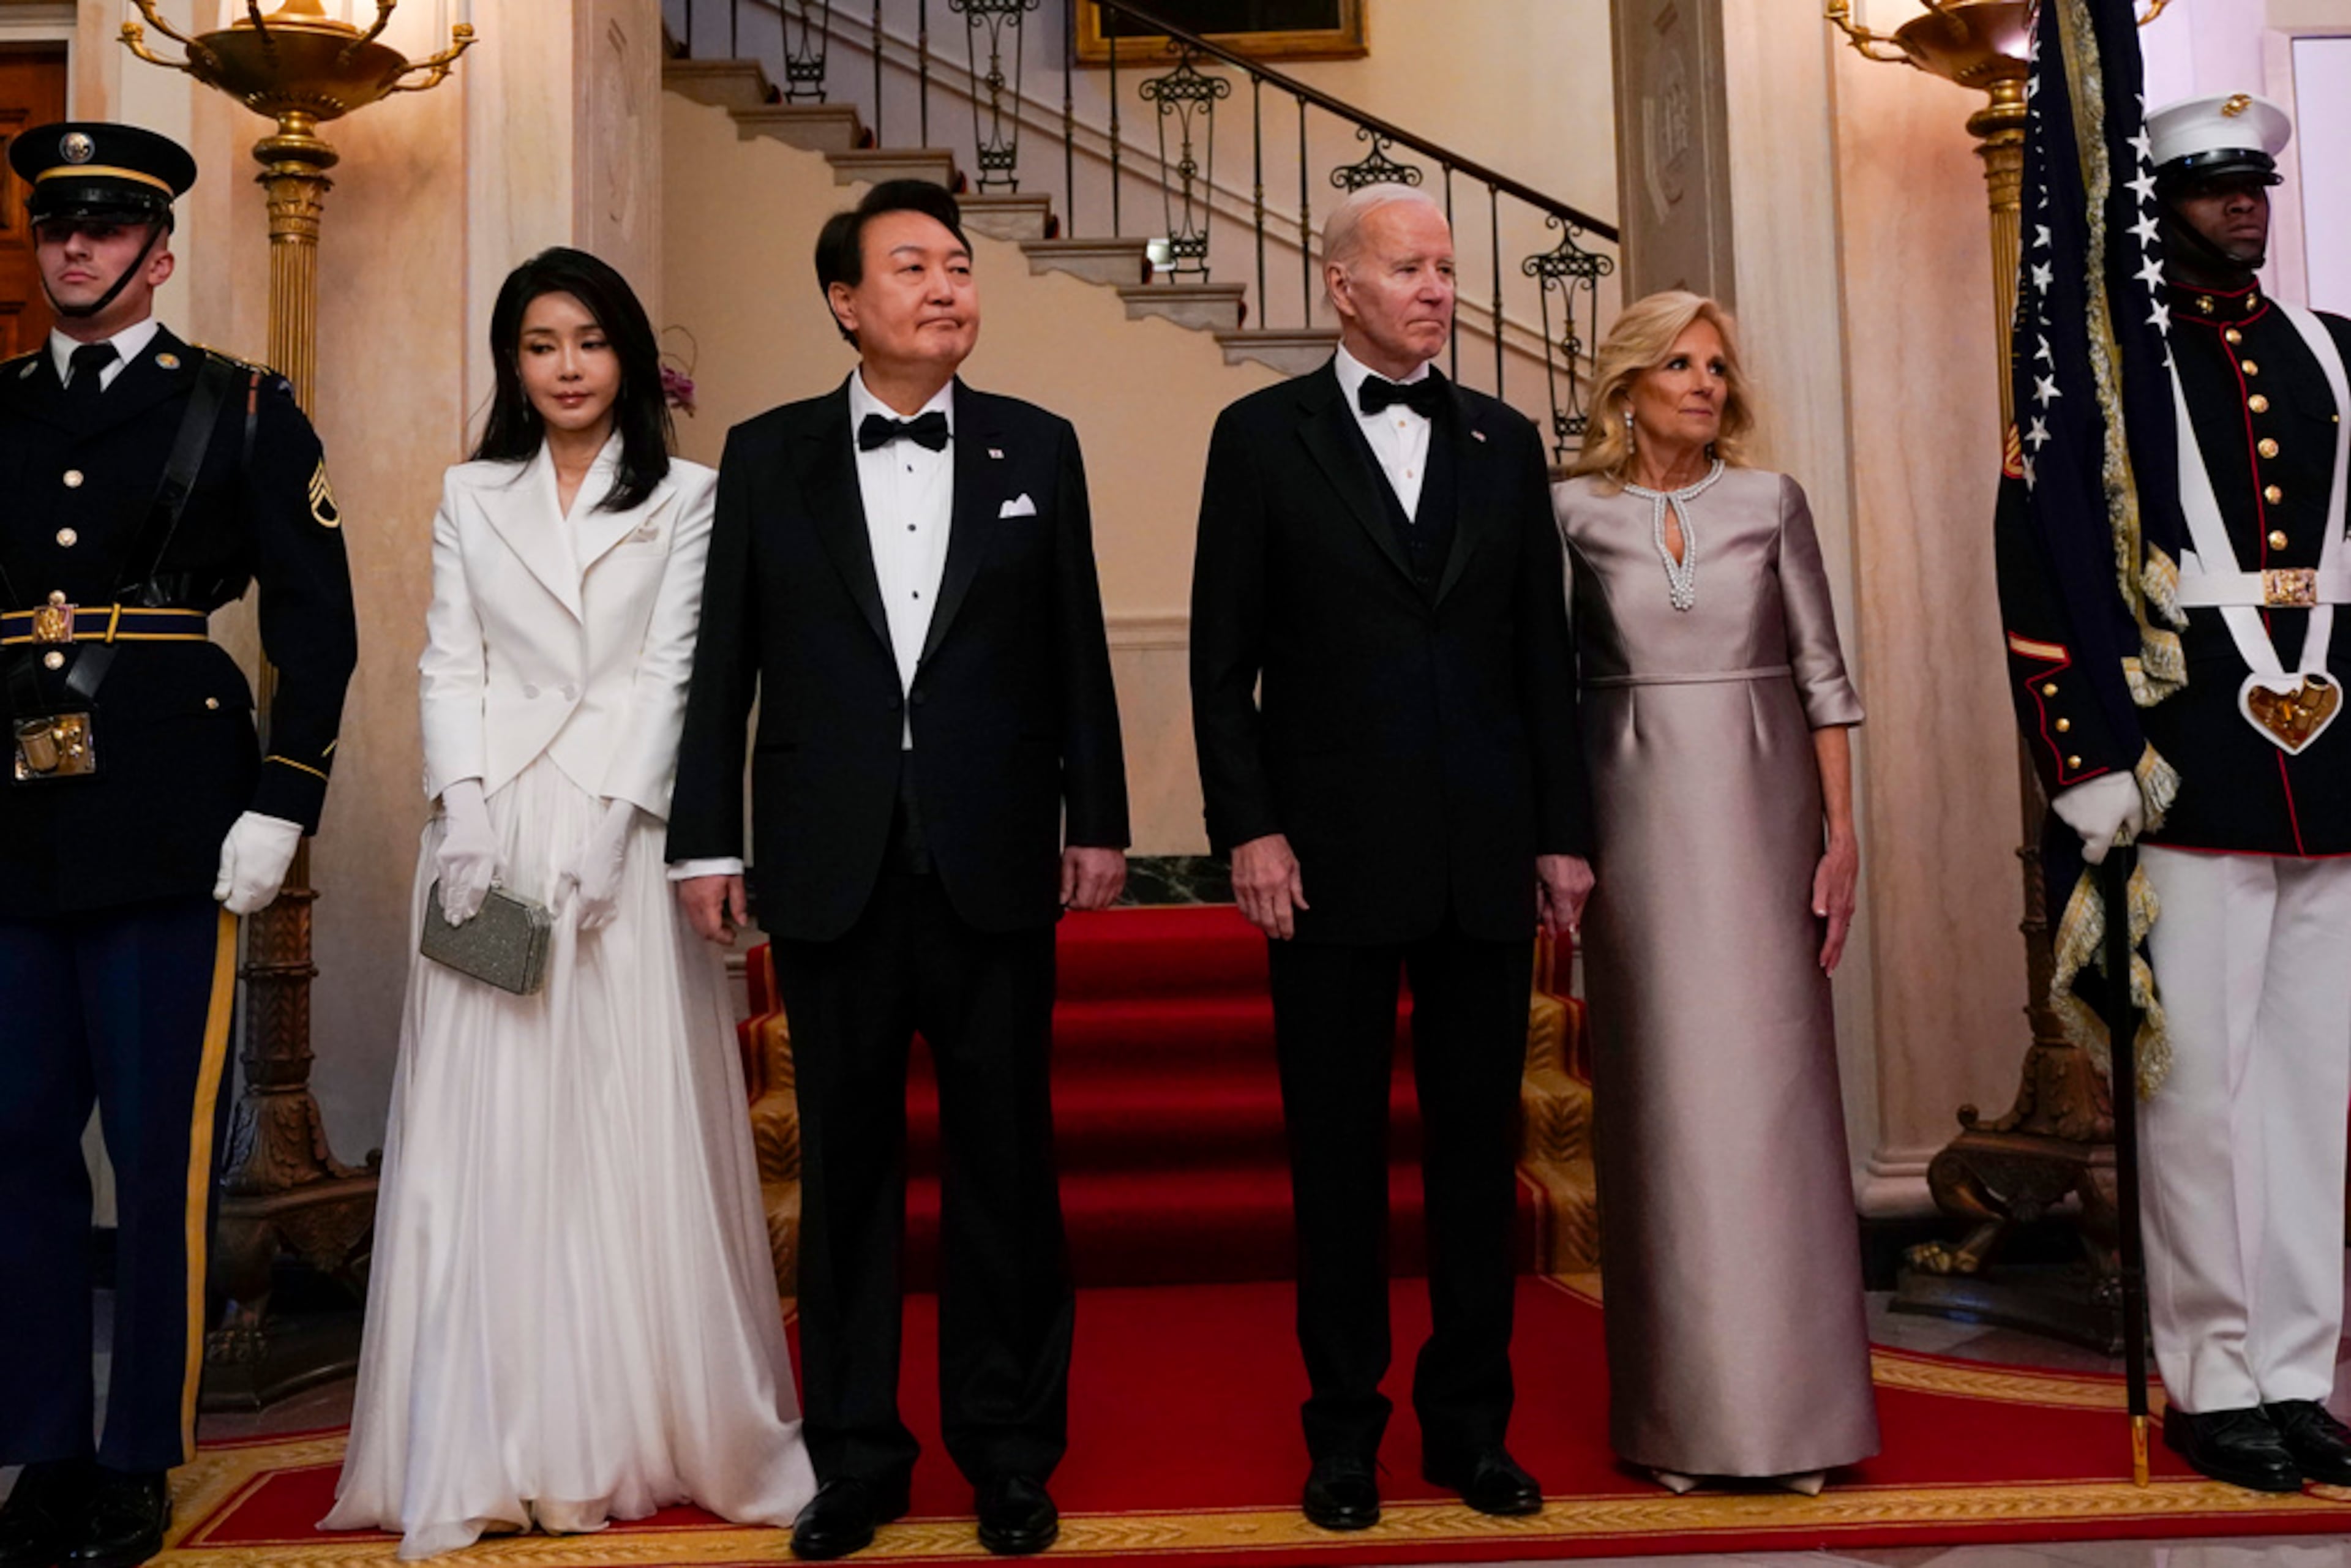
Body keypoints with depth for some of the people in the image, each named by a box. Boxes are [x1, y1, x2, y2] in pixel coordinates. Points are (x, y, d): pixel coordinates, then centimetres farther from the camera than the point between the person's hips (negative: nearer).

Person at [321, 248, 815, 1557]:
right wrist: (466, 816, -7)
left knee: (637, 1126, 0)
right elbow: (449, 669, 8)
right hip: (494, 831, 2)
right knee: (486, 1130, 1)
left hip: (623, 833, -2)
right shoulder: (472, 495, 15)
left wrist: (599, 829, -12)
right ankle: (492, 1452, 8)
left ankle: (651, 1430, 10)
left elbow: (667, 670, -1)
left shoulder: (684, 495, 7)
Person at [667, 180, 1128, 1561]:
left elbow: (1077, 651, 5)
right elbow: (727, 659, 4)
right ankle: (856, 1453, 24)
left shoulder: (1038, 447, 6)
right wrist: (707, 840, 1)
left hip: (996, 867, 0)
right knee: (847, 1167, 9)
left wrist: (1099, 820, 2)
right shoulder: (768, 455, 6)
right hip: (833, 870, 1)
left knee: (1007, 1162, 7)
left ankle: (1012, 1450, 23)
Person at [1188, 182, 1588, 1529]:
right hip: (1332, 854, -2)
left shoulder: (1505, 443, 11)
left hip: (1487, 857, 3)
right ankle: (1345, 1428, 21)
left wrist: (1563, 834, 6)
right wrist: (1250, 829, -9)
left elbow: (1544, 655, 10)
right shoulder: (1264, 436, 2)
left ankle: (1471, 1422, 24)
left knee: (1478, 1143, 10)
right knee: (1338, 1152, 7)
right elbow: (1224, 659, -1)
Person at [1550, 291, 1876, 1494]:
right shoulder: (1573, 514, 4)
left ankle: (1794, 1403, 12)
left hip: (1762, 816, 1)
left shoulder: (1771, 503, 7)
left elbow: (1821, 674, 6)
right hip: (1637, 821, -1)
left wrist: (1840, 836, -1)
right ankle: (1678, 1411, 12)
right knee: (1660, 1100, 2)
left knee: (1773, 1091, 0)